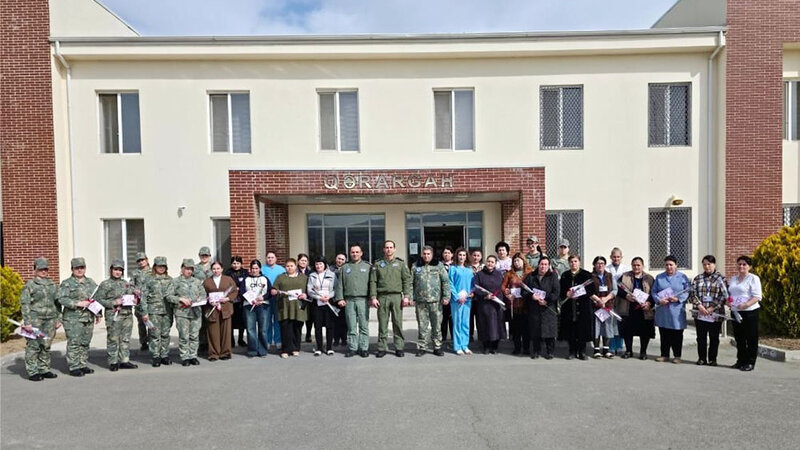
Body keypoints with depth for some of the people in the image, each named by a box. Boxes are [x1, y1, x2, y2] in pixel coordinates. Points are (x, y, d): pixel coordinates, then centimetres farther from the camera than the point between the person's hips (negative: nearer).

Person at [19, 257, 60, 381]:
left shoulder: (53, 285, 15)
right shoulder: (29, 285, -1)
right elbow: (24, 305, -6)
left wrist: (58, 319, 15)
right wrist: (27, 322, -12)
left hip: (50, 320, 5)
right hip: (35, 319, -5)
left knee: (46, 346, 9)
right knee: (33, 346, -3)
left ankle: (44, 370, 18)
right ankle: (32, 372, 4)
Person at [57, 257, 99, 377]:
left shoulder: (91, 282, 14)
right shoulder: (66, 284, -2)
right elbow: (61, 298, -13)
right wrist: (77, 303, -21)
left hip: (89, 318, 6)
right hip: (73, 319, -5)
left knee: (85, 343, 11)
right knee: (74, 343, -4)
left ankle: (83, 365, 20)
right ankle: (74, 367, 3)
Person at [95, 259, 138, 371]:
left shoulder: (126, 283, 16)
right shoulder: (105, 284, 0)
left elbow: (132, 295, 25)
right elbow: (98, 299, -6)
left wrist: (135, 300, 3)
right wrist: (113, 303, -17)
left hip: (128, 315, 5)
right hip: (113, 316, -5)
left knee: (126, 339, 9)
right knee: (113, 339, -2)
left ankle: (124, 361, 17)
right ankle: (113, 362, 8)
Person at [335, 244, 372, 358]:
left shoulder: (367, 267, 10)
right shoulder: (344, 268, 14)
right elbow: (339, 284, 10)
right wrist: (340, 298, 0)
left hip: (363, 300, -1)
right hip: (349, 300, 1)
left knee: (364, 326, 0)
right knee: (351, 327, 3)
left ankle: (364, 348, 6)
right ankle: (352, 348, 10)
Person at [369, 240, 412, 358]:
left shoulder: (400, 263, 9)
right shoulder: (377, 264, 10)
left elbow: (407, 280, 4)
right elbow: (373, 281, 5)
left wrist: (406, 296, -5)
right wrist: (373, 297, -4)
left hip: (397, 296, 0)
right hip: (382, 296, 0)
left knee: (398, 323, 2)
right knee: (382, 324, 3)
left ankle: (399, 347, 10)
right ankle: (382, 348, 11)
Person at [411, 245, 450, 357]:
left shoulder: (439, 265, 5)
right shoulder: (416, 266, 8)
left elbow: (446, 281, 3)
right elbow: (410, 282, 7)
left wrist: (446, 296, -4)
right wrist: (410, 297, 0)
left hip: (435, 300, 0)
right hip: (420, 301, 0)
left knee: (436, 325, 6)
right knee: (422, 325, 5)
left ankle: (437, 347, 16)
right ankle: (422, 347, 15)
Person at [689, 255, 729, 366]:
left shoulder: (720, 278, 0)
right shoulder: (698, 278, 8)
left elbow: (724, 295, -6)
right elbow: (692, 293, 4)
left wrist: (713, 308, -12)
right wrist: (699, 306, -9)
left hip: (715, 314, -2)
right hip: (699, 314, 2)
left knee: (714, 338, 8)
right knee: (701, 337, 8)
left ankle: (712, 359, 20)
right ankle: (701, 358, 19)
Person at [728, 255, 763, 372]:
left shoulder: (753, 278, -5)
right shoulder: (733, 278, 14)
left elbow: (757, 297, -12)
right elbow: (729, 293, 23)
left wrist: (746, 304, -26)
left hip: (749, 312, -6)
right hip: (735, 312, 6)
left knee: (751, 338, 1)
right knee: (739, 338, 13)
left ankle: (750, 363, 9)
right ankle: (740, 360, 22)